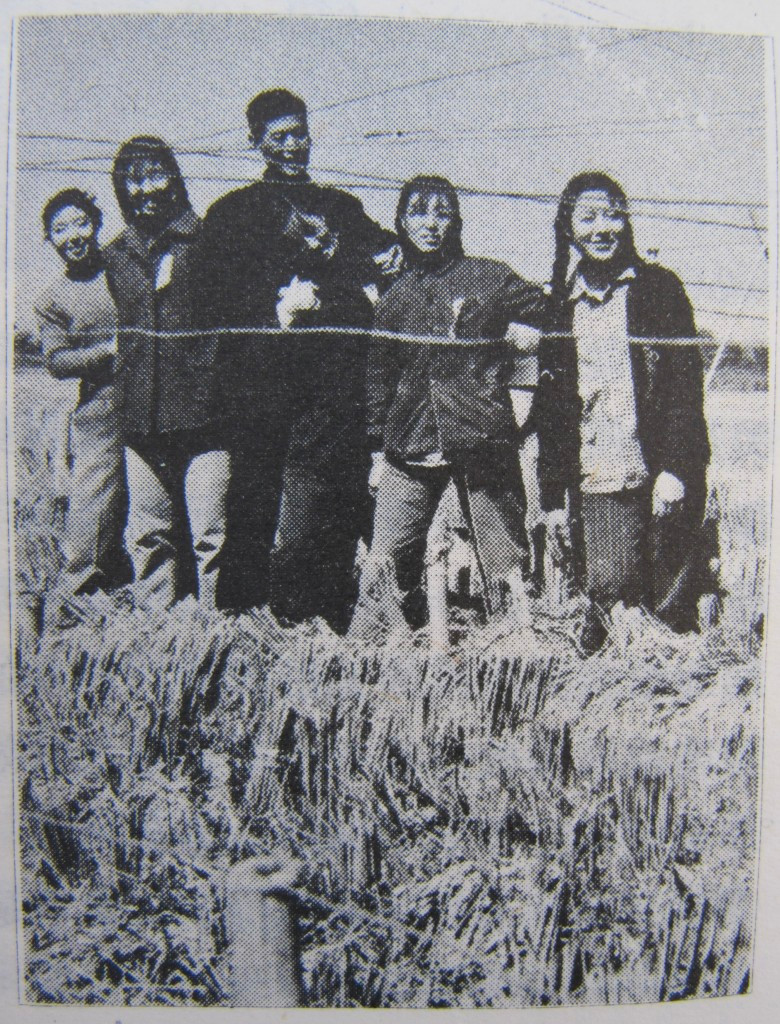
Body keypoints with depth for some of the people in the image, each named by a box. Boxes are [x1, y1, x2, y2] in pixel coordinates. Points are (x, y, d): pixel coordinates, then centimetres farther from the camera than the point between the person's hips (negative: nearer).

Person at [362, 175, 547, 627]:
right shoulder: (395, 297, 16)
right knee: (385, 566, -3)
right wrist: (379, 448, 17)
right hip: (410, 452, 3)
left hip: (483, 442, -3)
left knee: (505, 565, 0)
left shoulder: (490, 277, 5)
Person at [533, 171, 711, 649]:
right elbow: (550, 406, 14)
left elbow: (686, 381, 0)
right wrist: (553, 493, 9)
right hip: (594, 483, 2)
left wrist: (675, 468, -11)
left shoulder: (658, 287, 7)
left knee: (673, 605, 1)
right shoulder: (559, 308, 13)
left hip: (661, 476, -1)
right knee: (608, 593, -7)